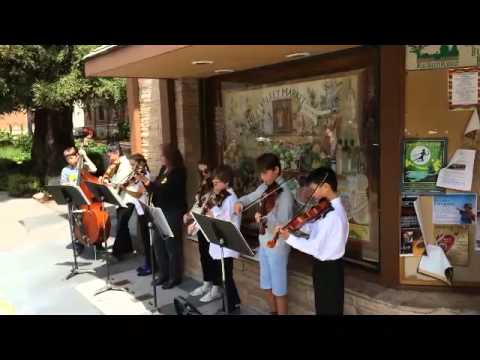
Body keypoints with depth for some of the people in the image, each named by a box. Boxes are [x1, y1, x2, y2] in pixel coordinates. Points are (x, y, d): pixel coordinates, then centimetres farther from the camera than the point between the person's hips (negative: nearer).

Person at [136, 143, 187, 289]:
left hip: (173, 213, -8)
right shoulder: (163, 170, 11)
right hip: (161, 211, 8)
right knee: (158, 244, 12)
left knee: (171, 245, 0)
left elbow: (165, 190, -25)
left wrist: (147, 182, -28)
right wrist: (145, 182, -3)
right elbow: (155, 189, 13)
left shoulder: (178, 172, -14)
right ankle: (164, 274, 26)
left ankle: (174, 277, 13)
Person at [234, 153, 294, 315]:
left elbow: (283, 224, -25)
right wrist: (240, 202, -5)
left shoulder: (285, 192, -19)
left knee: (279, 289, 4)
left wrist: (265, 219, -44)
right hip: (264, 242, 8)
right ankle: (273, 312, 39)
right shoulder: (264, 187, 3)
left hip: (277, 245, -8)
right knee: (267, 285, 21)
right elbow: (251, 197, 18)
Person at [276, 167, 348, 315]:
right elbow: (315, 228, 8)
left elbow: (315, 247, -28)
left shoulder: (333, 214, -29)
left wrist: (289, 237, -21)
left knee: (329, 309, 8)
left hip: (328, 268, -9)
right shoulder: (331, 207, 3)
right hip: (326, 265, 9)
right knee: (323, 307, 23)